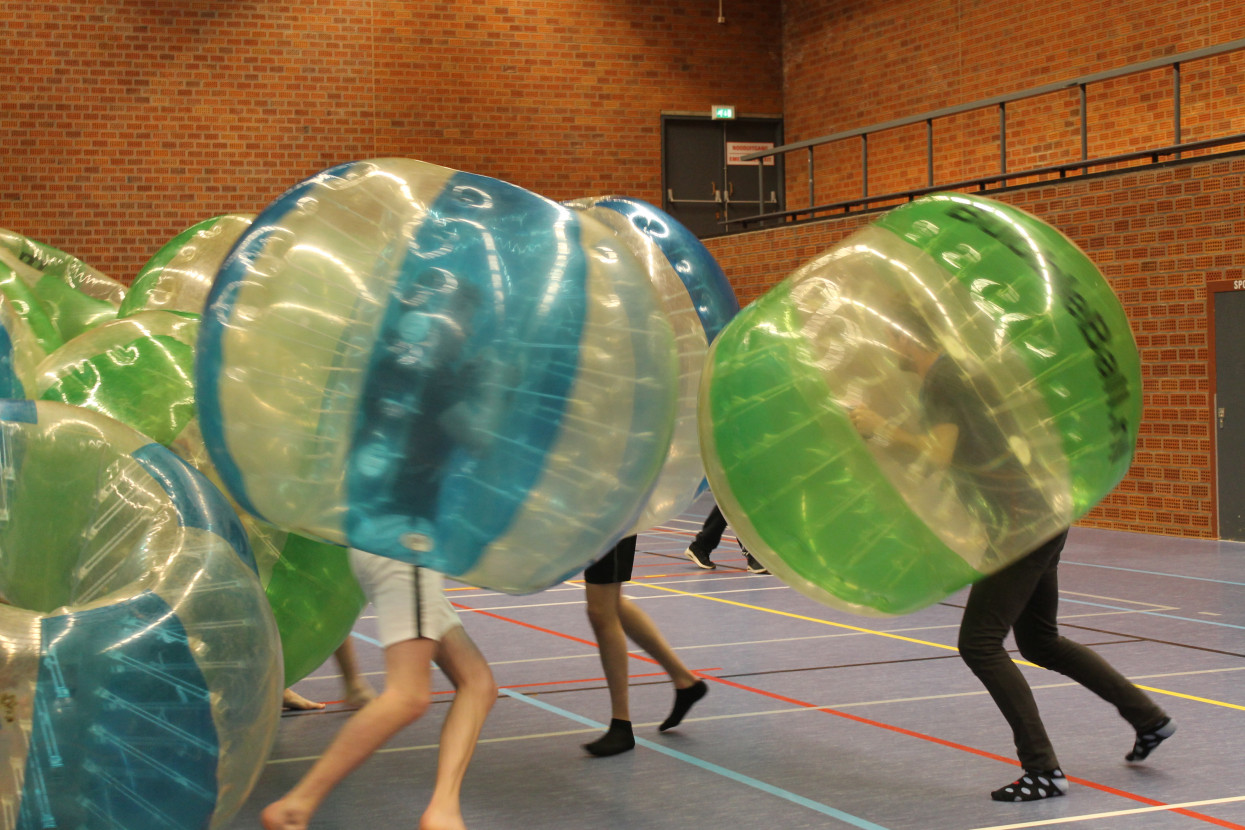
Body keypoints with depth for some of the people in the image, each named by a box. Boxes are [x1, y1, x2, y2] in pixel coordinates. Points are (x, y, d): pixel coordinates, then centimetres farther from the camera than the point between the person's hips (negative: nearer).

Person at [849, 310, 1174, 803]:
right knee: (1040, 642, 21)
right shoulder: (955, 371, 16)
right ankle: (1148, 718, 28)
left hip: (1023, 521, -10)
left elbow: (940, 456, -24)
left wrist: (882, 429, -16)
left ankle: (1044, 771, -7)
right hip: (1040, 517, 10)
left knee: (980, 642, -8)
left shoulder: (939, 380, -13)